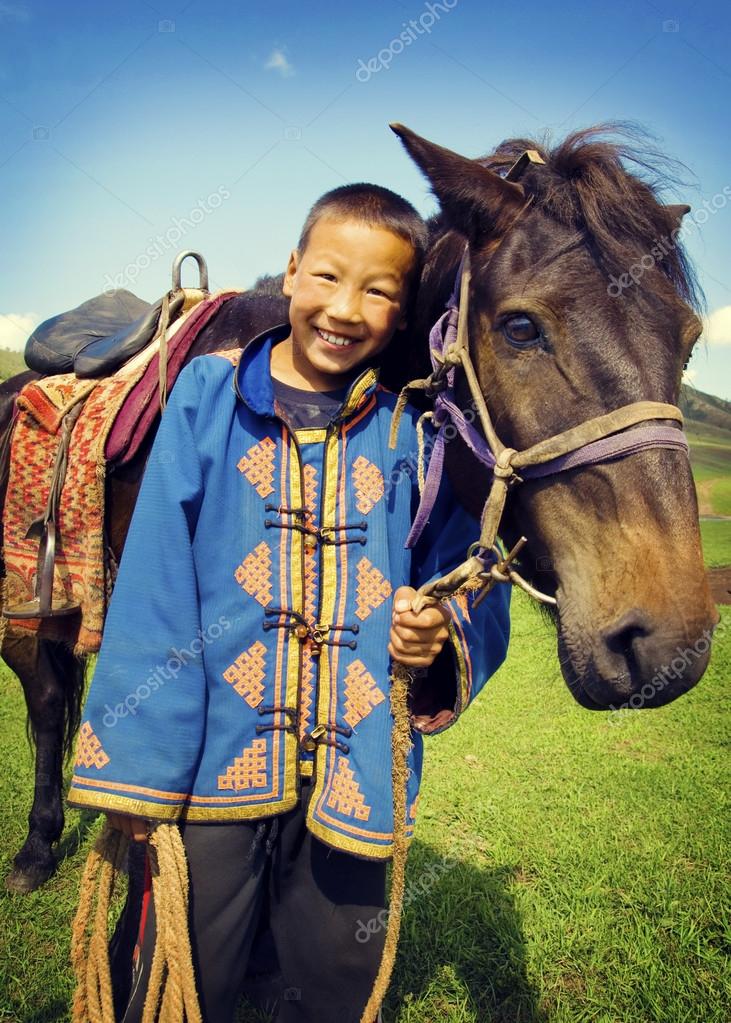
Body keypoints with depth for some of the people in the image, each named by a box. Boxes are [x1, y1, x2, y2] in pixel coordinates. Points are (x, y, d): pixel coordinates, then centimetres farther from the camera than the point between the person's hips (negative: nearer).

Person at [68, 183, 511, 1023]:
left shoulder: (418, 432, -3)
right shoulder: (207, 395, -5)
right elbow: (156, 586, -6)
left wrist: (443, 639, -21)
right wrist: (135, 761, -6)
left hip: (357, 772, 2)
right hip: (213, 757, -1)